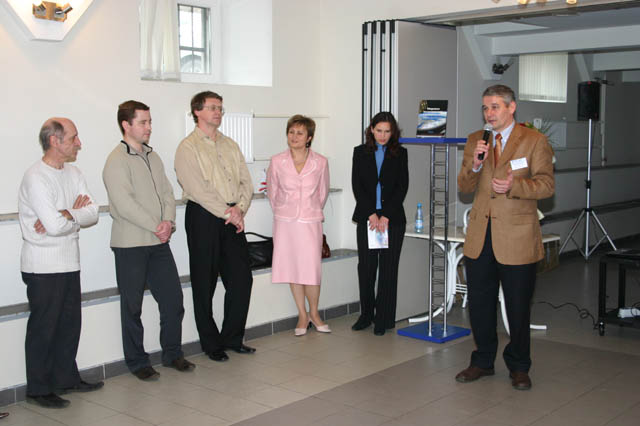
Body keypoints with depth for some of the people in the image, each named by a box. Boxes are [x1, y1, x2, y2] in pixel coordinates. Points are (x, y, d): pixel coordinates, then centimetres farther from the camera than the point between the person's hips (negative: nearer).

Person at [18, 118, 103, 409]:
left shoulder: (73, 174, 9)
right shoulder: (36, 178, -17)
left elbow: (93, 214, -2)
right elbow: (55, 226, -25)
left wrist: (65, 216, -18)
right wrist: (76, 214, -6)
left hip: (69, 263, 8)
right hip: (43, 267, -8)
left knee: (70, 322, 15)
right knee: (43, 327, 3)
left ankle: (66, 378, 30)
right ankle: (38, 389, 16)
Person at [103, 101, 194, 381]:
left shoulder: (152, 156, 13)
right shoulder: (117, 161, -10)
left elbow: (167, 192, 11)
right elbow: (124, 204, -18)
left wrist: (168, 221, -7)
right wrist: (156, 227, -14)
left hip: (159, 242, 7)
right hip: (130, 244, -7)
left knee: (173, 297, 9)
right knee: (132, 305, 4)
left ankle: (172, 353, 24)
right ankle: (137, 362, 16)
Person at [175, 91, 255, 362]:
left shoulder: (230, 145, 16)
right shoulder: (188, 148, -4)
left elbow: (246, 181, 10)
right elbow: (198, 190, -14)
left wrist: (240, 208, -7)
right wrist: (227, 212, -15)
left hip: (233, 218, 6)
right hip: (203, 218, -6)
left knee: (241, 278, 6)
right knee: (205, 283, 3)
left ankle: (232, 338, 21)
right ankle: (211, 344, 15)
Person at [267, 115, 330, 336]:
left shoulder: (320, 162, -3)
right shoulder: (277, 161, -3)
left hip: (310, 222, -1)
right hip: (285, 223, 1)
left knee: (312, 270, -5)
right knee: (293, 269, 6)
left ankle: (314, 312, 18)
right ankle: (302, 315, 21)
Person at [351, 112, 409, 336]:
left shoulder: (400, 153, 5)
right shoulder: (360, 152, 7)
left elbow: (402, 186, -1)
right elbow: (357, 185, 1)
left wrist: (386, 216, -9)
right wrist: (371, 214, -10)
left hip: (392, 219, -1)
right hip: (366, 218, 1)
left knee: (388, 268, 1)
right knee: (366, 267, 1)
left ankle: (384, 319, 8)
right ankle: (366, 314, 15)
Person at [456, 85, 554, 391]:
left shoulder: (534, 141, -2)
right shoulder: (474, 141, 11)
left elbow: (546, 185, -7)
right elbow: (464, 187, 7)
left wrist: (514, 186, -23)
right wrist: (475, 164, -12)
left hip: (516, 237, -4)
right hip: (480, 236, 4)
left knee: (518, 306, 6)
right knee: (479, 303, 12)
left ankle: (518, 367, 24)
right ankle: (483, 361, 28)